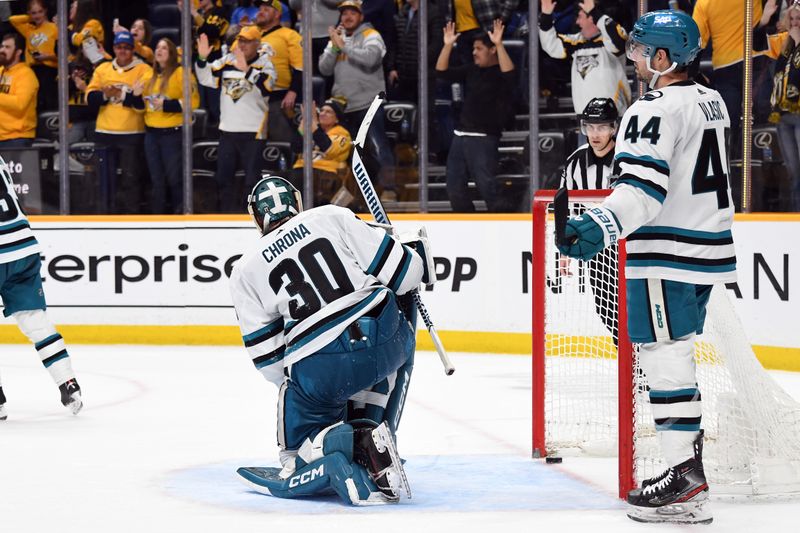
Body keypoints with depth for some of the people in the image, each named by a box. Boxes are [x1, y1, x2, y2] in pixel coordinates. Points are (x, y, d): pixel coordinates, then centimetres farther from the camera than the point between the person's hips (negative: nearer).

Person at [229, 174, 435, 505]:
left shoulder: (245, 271, 12)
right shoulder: (331, 217, 9)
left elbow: (269, 359, 9)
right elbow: (397, 269, 5)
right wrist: (415, 249, 27)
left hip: (318, 372, 0)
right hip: (384, 339, 1)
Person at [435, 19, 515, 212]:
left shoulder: (499, 73, -5)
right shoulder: (471, 71, 16)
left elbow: (509, 73, -28)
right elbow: (442, 71, 15)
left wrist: (499, 44, -34)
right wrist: (448, 45, 4)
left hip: (484, 138, -8)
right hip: (461, 136, 8)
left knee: (486, 185, -14)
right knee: (454, 186, 8)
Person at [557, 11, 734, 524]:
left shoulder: (655, 110, -15)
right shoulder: (712, 101, 14)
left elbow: (644, 187, -26)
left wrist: (602, 226, -36)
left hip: (668, 252, -9)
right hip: (709, 246, 9)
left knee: (665, 357, -8)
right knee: (678, 355, 17)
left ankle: (685, 477, -12)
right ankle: (689, 456, 23)